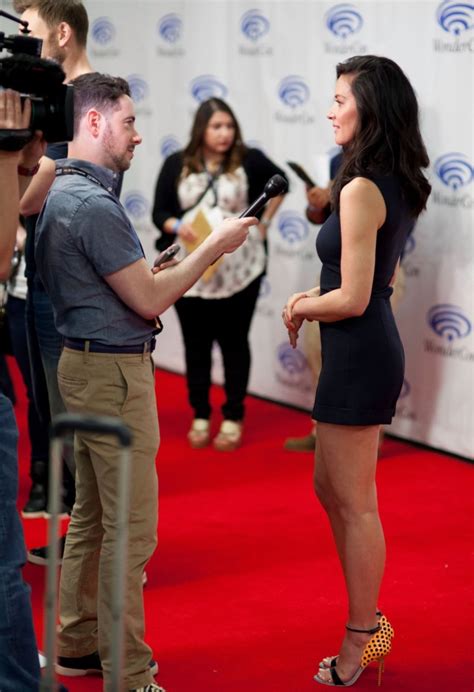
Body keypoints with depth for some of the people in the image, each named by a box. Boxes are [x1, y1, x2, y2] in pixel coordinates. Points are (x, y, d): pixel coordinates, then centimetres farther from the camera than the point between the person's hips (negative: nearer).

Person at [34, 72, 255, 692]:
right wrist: (214, 246, -9)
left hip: (84, 365, 11)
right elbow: (149, 299, -17)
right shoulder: (93, 205, -20)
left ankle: (79, 642, 28)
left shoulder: (59, 192, 12)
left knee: (91, 517, 18)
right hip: (113, 372, -11)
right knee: (131, 529, -5)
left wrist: (164, 273, 10)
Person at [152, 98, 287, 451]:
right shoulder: (177, 164, -1)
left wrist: (264, 221, 6)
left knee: (234, 343, 8)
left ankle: (234, 419, 17)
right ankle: (200, 417, 21)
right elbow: (159, 212, 1)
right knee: (196, 345, 8)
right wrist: (177, 226, -20)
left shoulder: (248, 160, -4)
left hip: (239, 272, -1)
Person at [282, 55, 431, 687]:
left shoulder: (360, 190, -20)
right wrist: (313, 299, 9)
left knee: (354, 504, 2)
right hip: (373, 349, 10)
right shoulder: (397, 185, 8)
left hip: (359, 356, -10)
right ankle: (366, 621, 30)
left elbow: (352, 299, -21)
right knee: (330, 487, 21)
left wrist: (301, 306, -3)